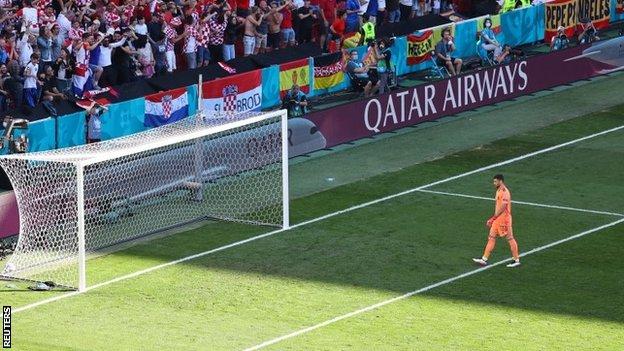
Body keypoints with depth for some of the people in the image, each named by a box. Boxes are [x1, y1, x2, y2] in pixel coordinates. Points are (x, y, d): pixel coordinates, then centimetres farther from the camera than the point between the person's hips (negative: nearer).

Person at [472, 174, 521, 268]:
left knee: (510, 238, -1)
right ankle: (484, 259, 7)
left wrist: (493, 218, -18)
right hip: (497, 219, 10)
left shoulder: (504, 192, -17)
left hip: (504, 219, -10)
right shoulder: (499, 191, 14)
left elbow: (502, 207, -22)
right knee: (491, 238, 7)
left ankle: (516, 260, 6)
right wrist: (492, 219, 17)